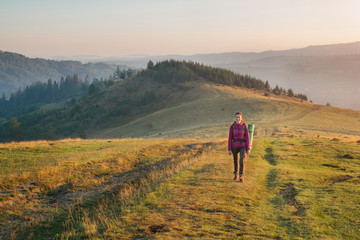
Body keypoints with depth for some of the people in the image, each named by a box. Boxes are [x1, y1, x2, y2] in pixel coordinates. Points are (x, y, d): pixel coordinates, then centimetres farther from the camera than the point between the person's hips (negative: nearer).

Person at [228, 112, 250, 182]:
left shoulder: (244, 126, -7)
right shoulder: (232, 126, -6)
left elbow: (247, 137, -4)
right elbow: (230, 138, -3)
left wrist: (248, 148, -5)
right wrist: (229, 149, -4)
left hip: (242, 146, -1)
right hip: (234, 146, 1)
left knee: (241, 160, -14)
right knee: (236, 161, 14)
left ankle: (241, 176, -2)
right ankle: (236, 174, 35)